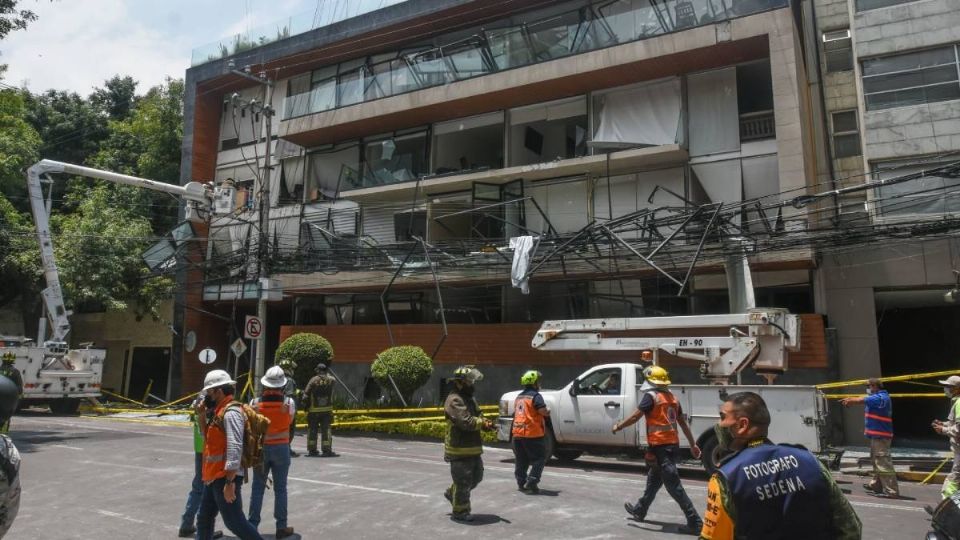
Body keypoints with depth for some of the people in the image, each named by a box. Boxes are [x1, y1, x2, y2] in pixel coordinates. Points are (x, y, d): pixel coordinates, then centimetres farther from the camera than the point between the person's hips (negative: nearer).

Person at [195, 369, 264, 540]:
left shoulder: (231, 412, -19)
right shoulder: (221, 411, 13)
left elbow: (234, 448, -26)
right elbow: (209, 438, 21)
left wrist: (230, 482, -28)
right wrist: (202, 417, 8)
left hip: (225, 478, -10)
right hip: (215, 477, 10)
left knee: (234, 522, -4)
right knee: (204, 519, 18)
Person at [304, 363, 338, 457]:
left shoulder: (313, 380, -10)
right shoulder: (331, 379, -3)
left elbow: (306, 393, -11)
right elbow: (334, 379, 22)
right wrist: (327, 374, 31)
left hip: (314, 410, -1)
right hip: (327, 410, 1)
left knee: (312, 429, 11)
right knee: (326, 429, 4)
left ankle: (312, 450, 14)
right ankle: (327, 450, -1)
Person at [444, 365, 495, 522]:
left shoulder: (470, 399, 15)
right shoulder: (454, 400, -18)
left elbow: (479, 416, 18)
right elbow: (466, 421, -28)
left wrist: (485, 423, -6)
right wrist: (483, 423, -13)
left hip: (472, 448, 10)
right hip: (460, 450, -10)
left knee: (476, 476, 19)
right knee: (463, 481, 0)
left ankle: (452, 493, 36)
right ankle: (460, 512, 14)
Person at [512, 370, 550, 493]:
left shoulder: (519, 397, 16)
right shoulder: (535, 396, -10)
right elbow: (543, 411, -20)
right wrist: (548, 412, 3)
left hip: (517, 433, 8)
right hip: (532, 433, -7)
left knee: (521, 460, 15)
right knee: (540, 458, 2)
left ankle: (521, 483, 19)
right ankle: (531, 482, -6)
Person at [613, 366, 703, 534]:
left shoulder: (651, 395, -10)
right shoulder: (672, 397, 12)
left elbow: (636, 416, -14)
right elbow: (683, 422, 15)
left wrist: (618, 426, 0)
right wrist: (693, 444, 19)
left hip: (659, 446, -9)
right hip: (673, 445, 9)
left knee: (674, 486, -5)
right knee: (653, 480, 21)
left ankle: (695, 522, -5)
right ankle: (639, 511, 35)